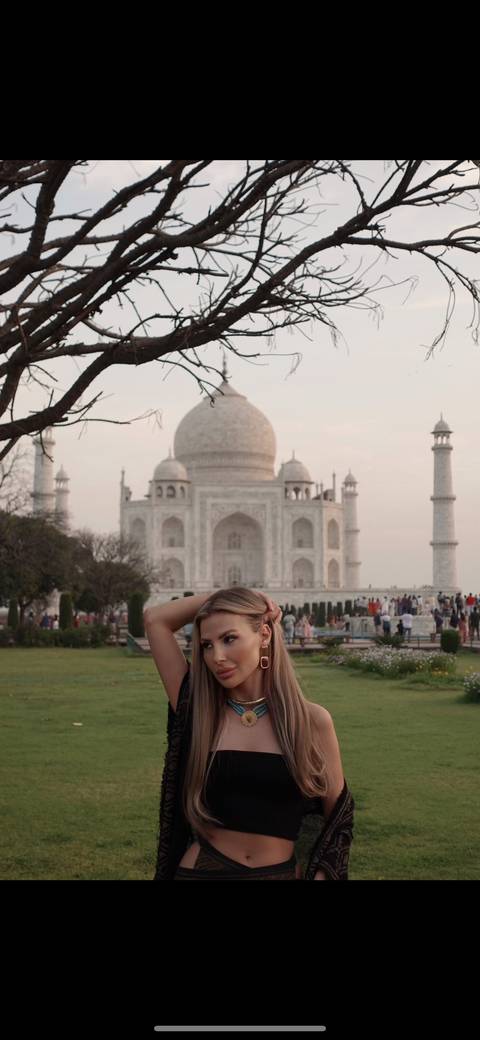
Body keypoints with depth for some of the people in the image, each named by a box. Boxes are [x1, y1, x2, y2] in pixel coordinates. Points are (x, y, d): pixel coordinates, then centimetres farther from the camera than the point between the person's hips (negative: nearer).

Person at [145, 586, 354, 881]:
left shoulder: (312, 721, -7)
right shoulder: (198, 712, -4)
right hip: (201, 871, 1)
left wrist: (320, 875, -12)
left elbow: (338, 818, 2)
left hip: (281, 873, 0)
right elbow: (155, 619, -7)